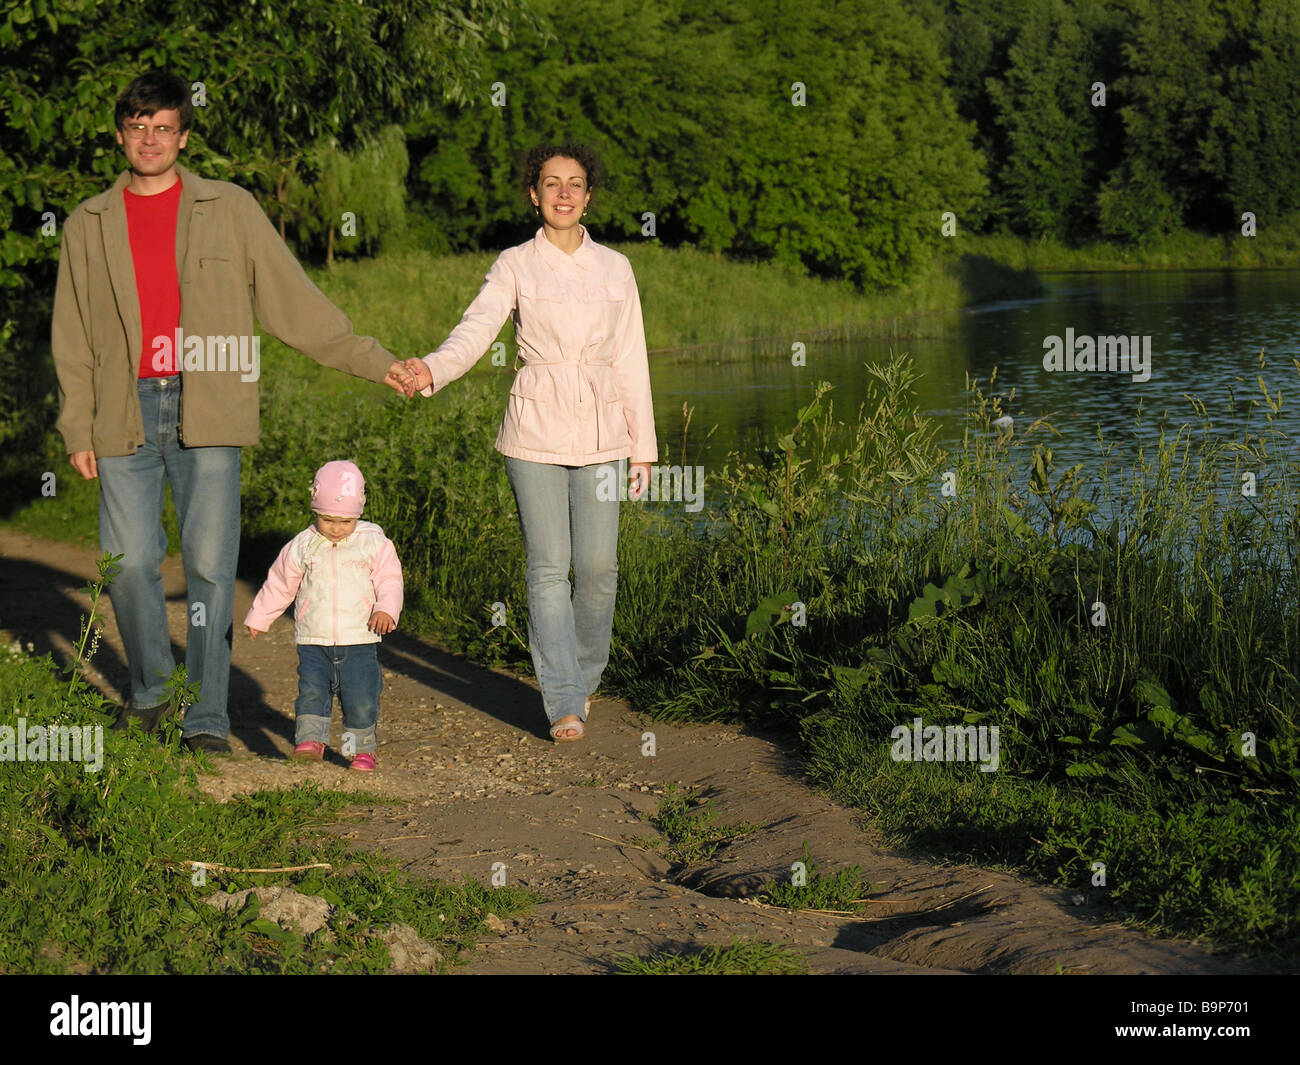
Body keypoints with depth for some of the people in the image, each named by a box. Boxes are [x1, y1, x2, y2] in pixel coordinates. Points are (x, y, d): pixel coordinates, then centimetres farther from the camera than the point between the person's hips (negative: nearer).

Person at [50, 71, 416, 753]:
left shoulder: (230, 211, 8)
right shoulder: (88, 226, 13)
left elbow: (294, 301, 10)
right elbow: (72, 339, 15)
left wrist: (374, 363, 7)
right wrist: (77, 428, 8)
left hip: (206, 414, -2)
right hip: (126, 414, 2)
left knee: (209, 564, -6)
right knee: (128, 564, 1)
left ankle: (208, 720, 1)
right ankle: (150, 692, 23)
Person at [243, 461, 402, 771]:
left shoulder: (374, 544, 0)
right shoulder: (302, 546, 4)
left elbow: (389, 580, 0)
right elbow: (279, 585, 15)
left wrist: (386, 609, -19)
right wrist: (259, 618, 20)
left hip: (359, 641, -1)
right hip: (314, 641, 1)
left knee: (361, 698, -3)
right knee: (311, 690, -13)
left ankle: (361, 749, 13)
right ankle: (310, 741, -7)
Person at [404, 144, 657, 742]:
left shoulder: (614, 268, 9)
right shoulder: (515, 267, 3)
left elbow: (630, 360, 11)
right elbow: (476, 329, -13)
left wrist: (643, 445, 9)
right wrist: (433, 370, -34)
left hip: (600, 429, 2)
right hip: (535, 429, -2)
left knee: (597, 565, 1)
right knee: (548, 566, -5)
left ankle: (585, 676, 25)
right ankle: (565, 704, -1)